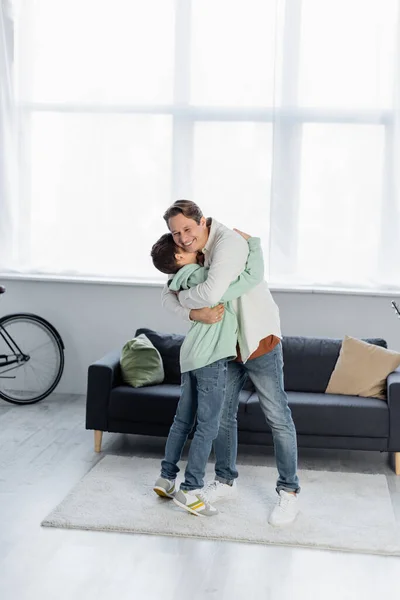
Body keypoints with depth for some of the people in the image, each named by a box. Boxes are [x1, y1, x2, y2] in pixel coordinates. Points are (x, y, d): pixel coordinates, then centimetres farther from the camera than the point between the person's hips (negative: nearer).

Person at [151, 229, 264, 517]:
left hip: (191, 356, 9)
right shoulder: (207, 280, -17)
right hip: (211, 357, -9)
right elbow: (254, 276, -18)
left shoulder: (187, 280, 9)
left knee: (183, 420, 15)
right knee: (208, 426, -3)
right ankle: (190, 490, 1)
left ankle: (166, 479, 23)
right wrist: (252, 241, -5)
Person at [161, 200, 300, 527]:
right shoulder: (189, 252, 1)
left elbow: (211, 293, -37)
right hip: (226, 346, 8)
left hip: (259, 341, -7)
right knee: (222, 415, 14)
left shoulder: (229, 243, -25)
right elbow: (168, 296, -2)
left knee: (278, 418, 1)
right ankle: (226, 481, 30)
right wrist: (195, 313, -22)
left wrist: (184, 296, -16)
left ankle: (289, 492, 12)